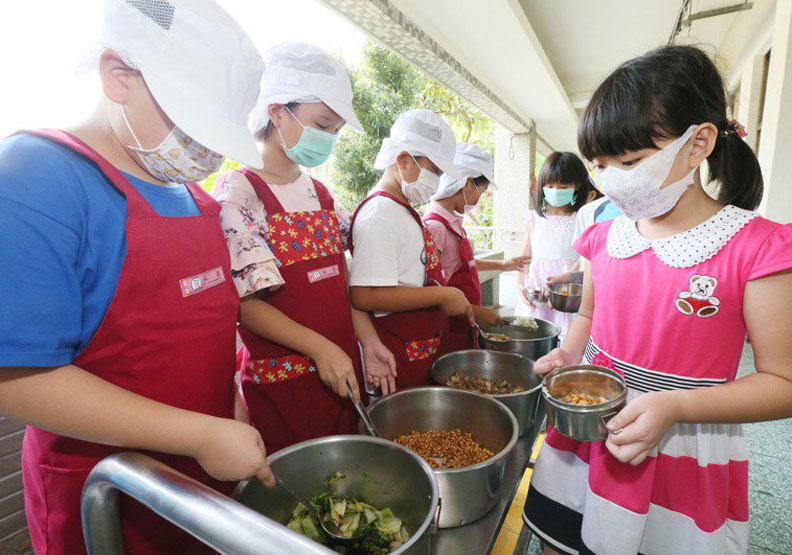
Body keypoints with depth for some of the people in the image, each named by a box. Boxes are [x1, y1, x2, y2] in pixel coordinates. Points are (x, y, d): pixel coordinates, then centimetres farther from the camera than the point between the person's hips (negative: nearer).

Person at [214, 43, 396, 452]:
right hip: (280, 383, -6)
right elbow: (243, 301, -15)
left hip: (341, 373, 7)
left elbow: (340, 280, 10)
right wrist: (318, 348, -23)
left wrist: (368, 341, 1)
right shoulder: (238, 192, -11)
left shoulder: (320, 194, 10)